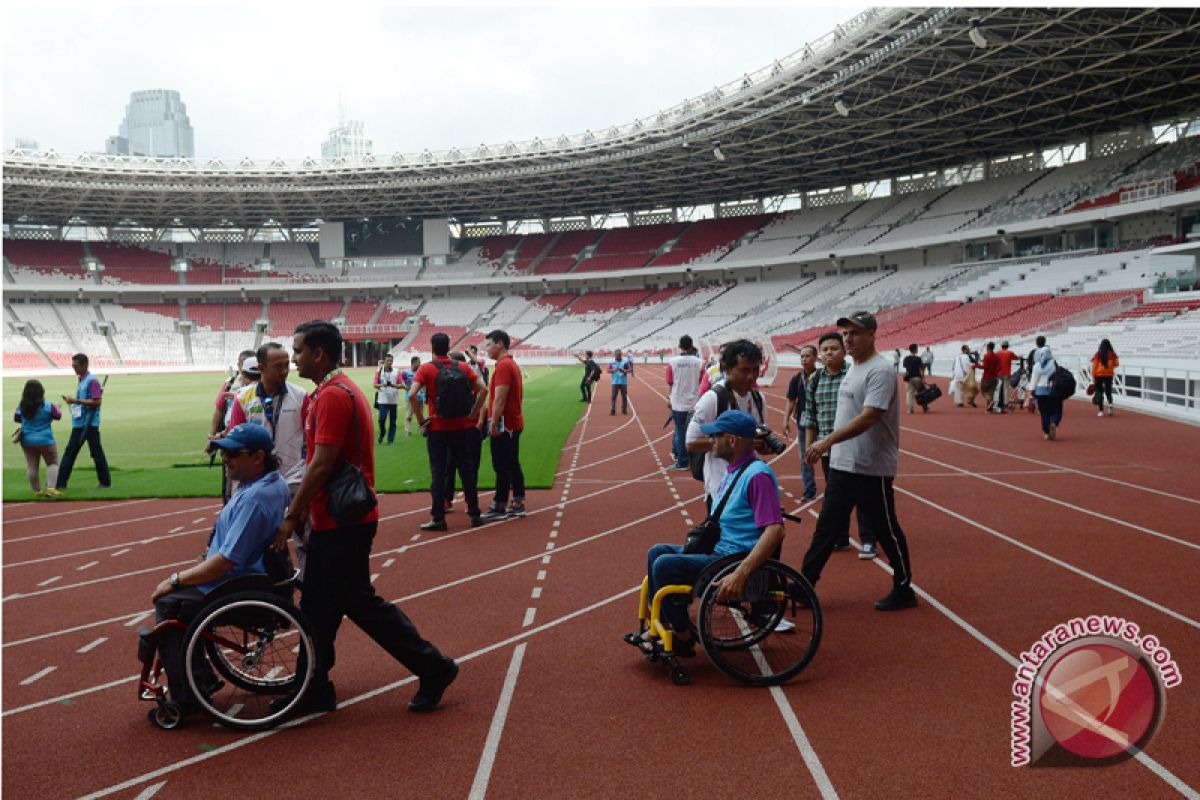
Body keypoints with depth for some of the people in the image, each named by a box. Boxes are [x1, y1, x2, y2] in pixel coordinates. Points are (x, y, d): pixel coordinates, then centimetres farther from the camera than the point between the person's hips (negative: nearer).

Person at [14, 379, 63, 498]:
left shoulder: (21, 406, -5)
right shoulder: (48, 406, -15)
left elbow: (16, 418, 10)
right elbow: (58, 416, 1)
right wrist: (57, 408, 21)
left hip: (27, 441, 3)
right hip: (45, 440, -3)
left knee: (31, 466, 10)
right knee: (53, 463, 9)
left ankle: (37, 491, 15)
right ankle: (50, 488, -5)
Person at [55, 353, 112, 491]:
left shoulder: (92, 380, -12)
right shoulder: (80, 381, 17)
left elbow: (97, 401, -20)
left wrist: (76, 401, -21)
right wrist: (71, 401, 9)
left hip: (89, 424, -10)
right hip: (78, 424, 10)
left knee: (97, 453, -3)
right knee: (69, 452, 9)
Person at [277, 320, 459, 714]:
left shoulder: (333, 396, -18)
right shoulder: (332, 391, 14)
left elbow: (321, 464, -23)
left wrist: (292, 515, -17)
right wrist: (304, 508, 15)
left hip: (343, 522, -10)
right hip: (333, 519, 10)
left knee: (358, 601, -2)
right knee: (318, 604, 14)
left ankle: (433, 668, 7)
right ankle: (315, 690, 23)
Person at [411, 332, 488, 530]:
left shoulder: (426, 369, -6)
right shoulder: (463, 367, 3)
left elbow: (413, 395, -19)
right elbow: (483, 389, -5)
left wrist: (421, 420, -9)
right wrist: (472, 414, 0)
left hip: (437, 428, -3)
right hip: (462, 427, 3)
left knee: (438, 474, 3)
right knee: (467, 470, 12)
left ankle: (438, 519, 4)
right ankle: (474, 514, 16)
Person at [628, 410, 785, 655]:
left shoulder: (757, 475, -20)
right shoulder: (733, 470, 13)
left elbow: (775, 530, -29)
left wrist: (740, 574, -35)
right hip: (717, 549, 11)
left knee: (665, 565, -20)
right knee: (657, 552, 10)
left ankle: (683, 638, -5)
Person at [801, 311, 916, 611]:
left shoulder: (879, 370, -16)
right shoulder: (853, 369, 14)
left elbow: (868, 417, -27)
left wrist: (828, 441, -33)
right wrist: (829, 445, 17)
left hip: (872, 468, -9)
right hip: (842, 465, 9)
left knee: (886, 531, 4)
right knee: (826, 528, 10)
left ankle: (904, 591, 19)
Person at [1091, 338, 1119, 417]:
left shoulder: (1098, 354, -7)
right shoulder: (1112, 354, -3)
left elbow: (1094, 365, -7)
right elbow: (1116, 364, 1)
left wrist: (1093, 376, -1)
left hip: (1099, 375, -1)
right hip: (1109, 375, 2)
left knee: (1099, 392, 7)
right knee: (1108, 391, 14)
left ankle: (1101, 411, 5)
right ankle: (1110, 403, -16)